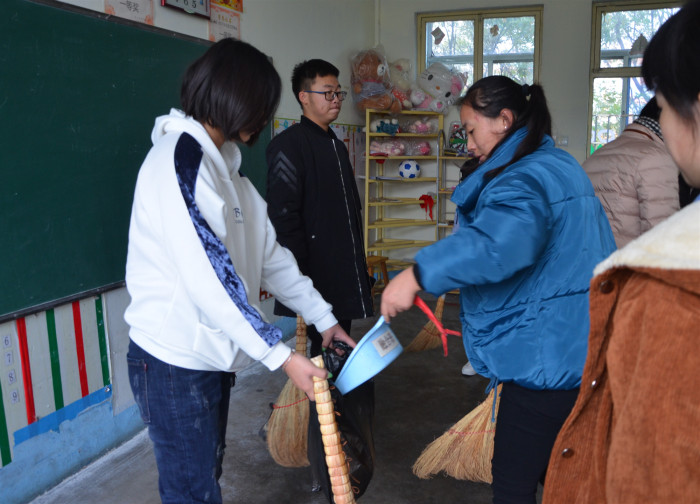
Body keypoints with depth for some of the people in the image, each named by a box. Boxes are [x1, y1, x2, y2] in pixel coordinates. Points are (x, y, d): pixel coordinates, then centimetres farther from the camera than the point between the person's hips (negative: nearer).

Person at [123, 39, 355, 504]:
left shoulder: (223, 161, 11)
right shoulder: (180, 156, -19)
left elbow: (268, 252, 10)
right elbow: (207, 277, -26)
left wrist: (324, 318, 9)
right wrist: (281, 355, -22)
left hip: (211, 355, 9)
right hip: (175, 360, -9)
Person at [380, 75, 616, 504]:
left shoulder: (526, 179, -20)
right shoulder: (560, 165, 15)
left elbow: (498, 241, -42)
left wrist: (418, 274, -40)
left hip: (546, 356, -10)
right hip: (578, 354, 10)